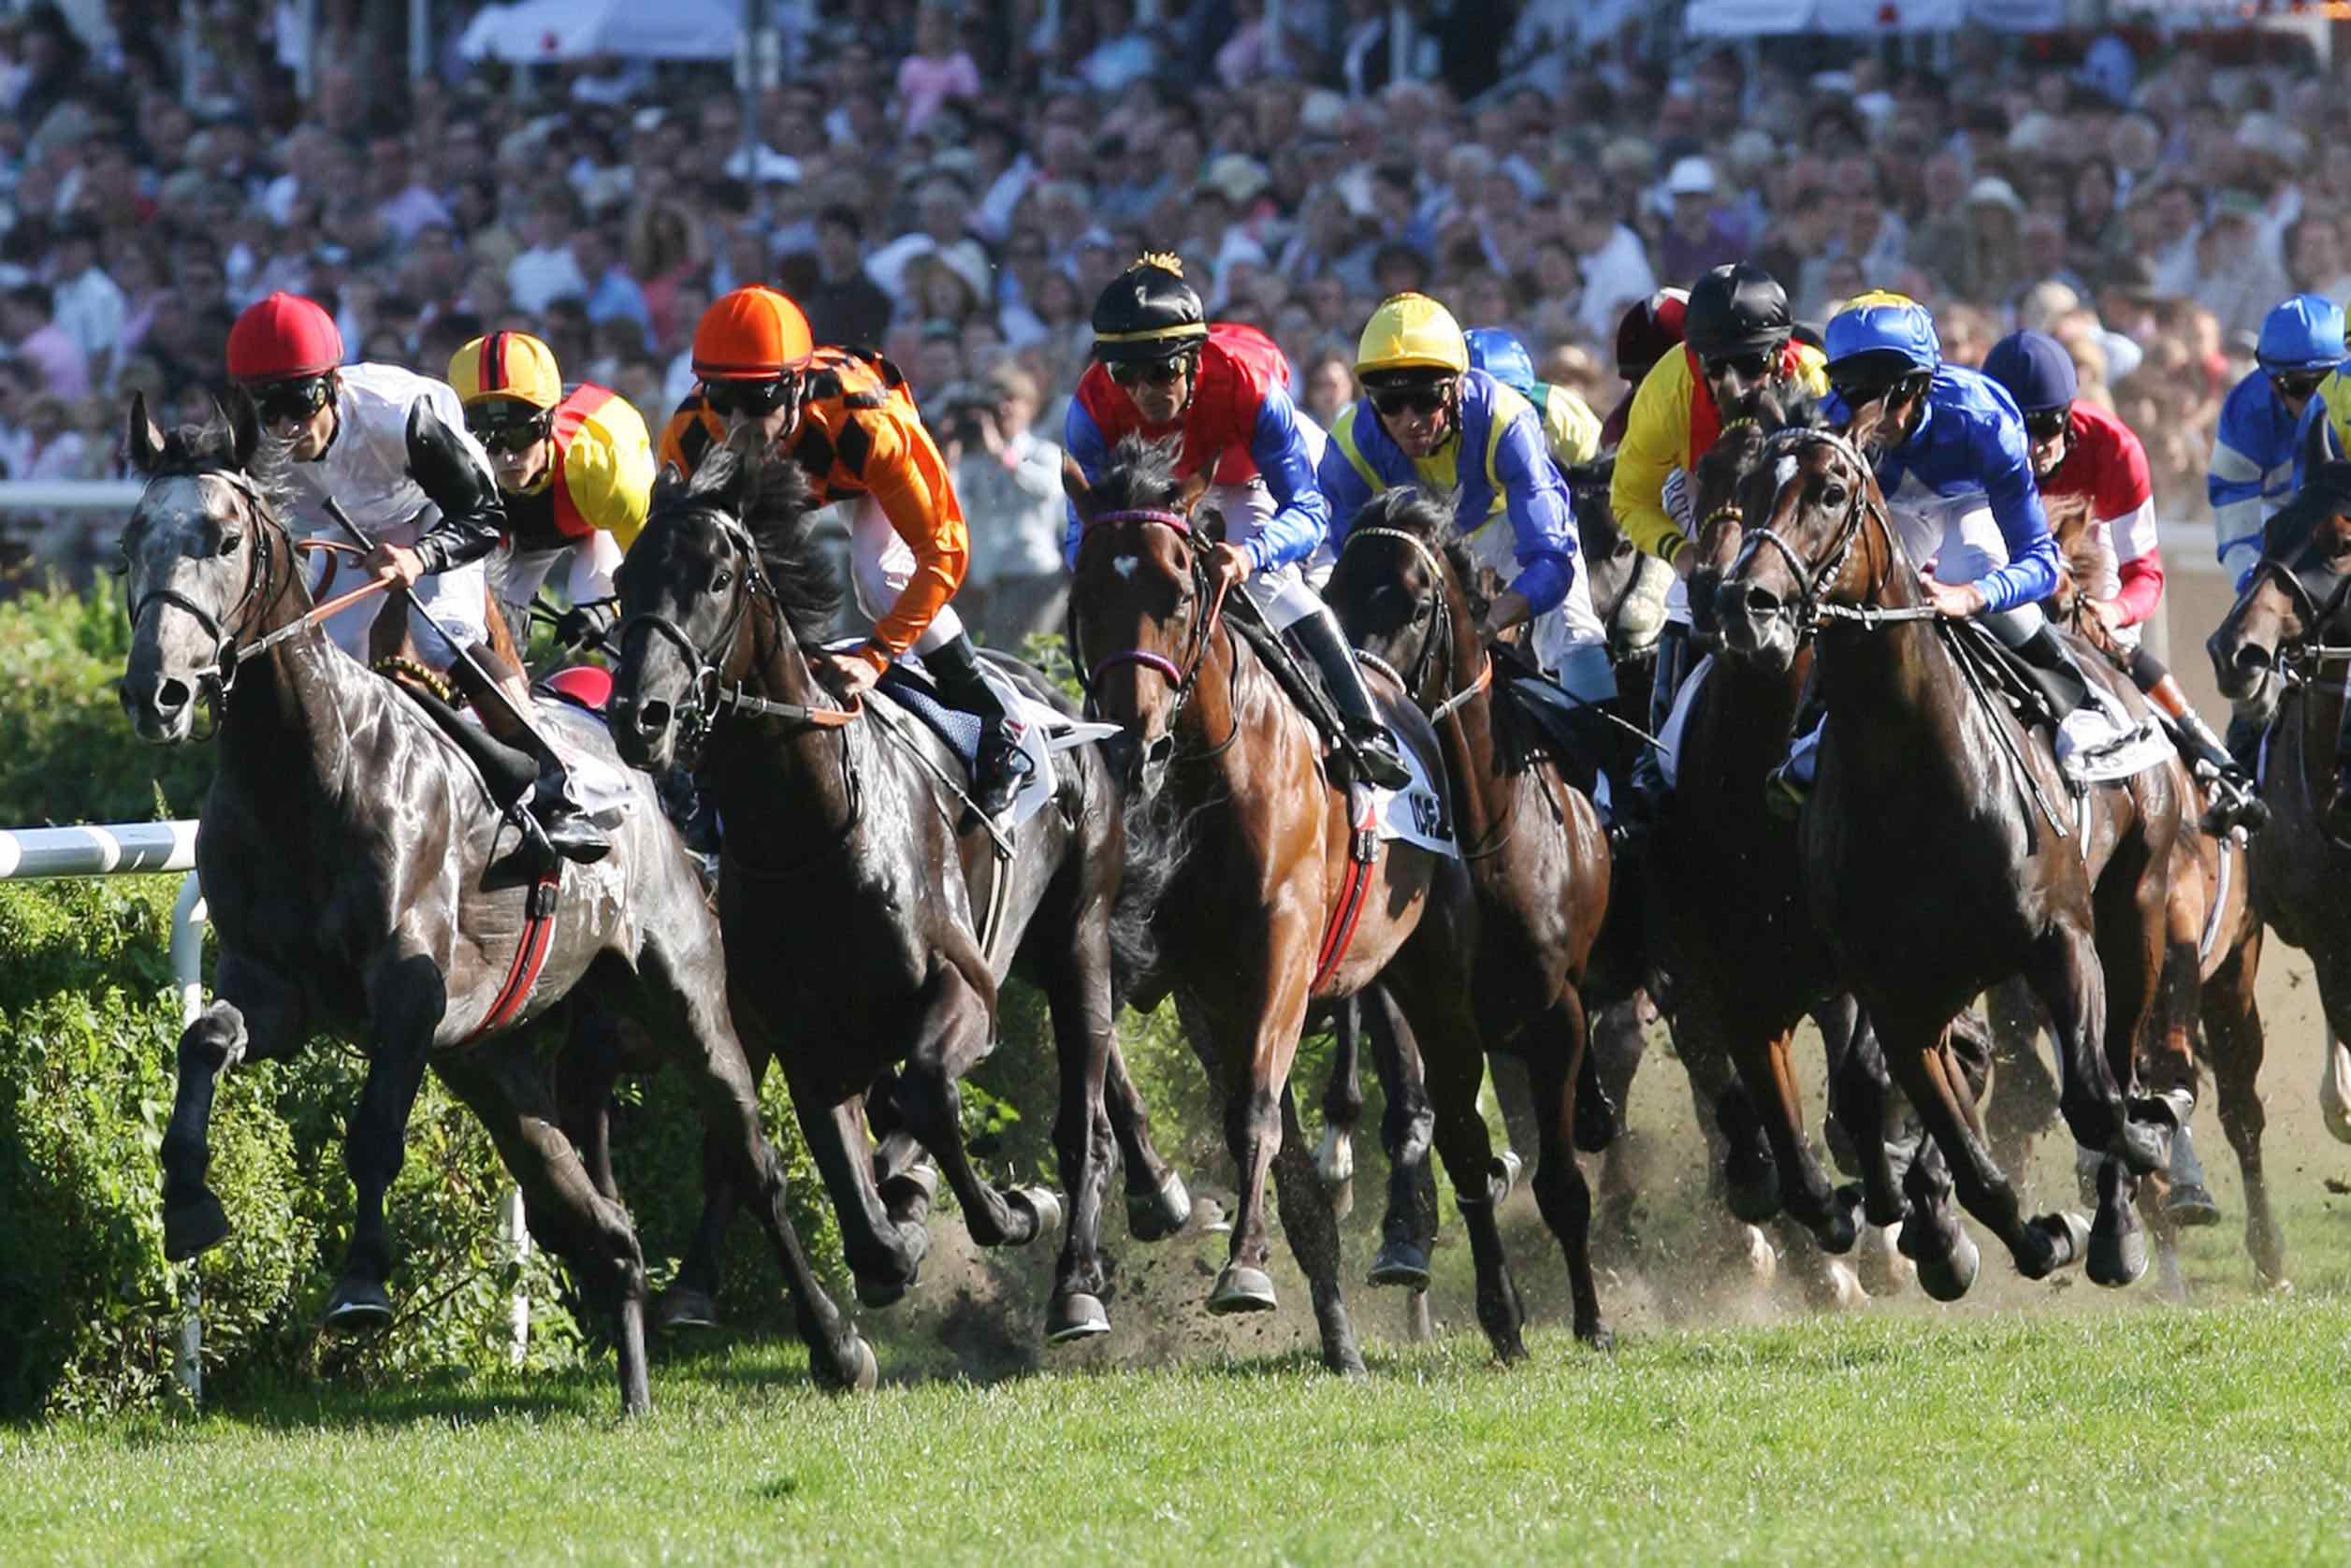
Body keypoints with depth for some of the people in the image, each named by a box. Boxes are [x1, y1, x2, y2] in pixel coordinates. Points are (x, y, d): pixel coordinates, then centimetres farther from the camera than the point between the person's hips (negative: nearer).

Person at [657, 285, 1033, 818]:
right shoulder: (688, 438, -37)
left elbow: (942, 550, -43)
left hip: (863, 474, -4)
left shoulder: (867, 423, -47)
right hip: (778, 482, 4)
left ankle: (996, 734, -13)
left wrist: (875, 656, -49)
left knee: (881, 578, -26)